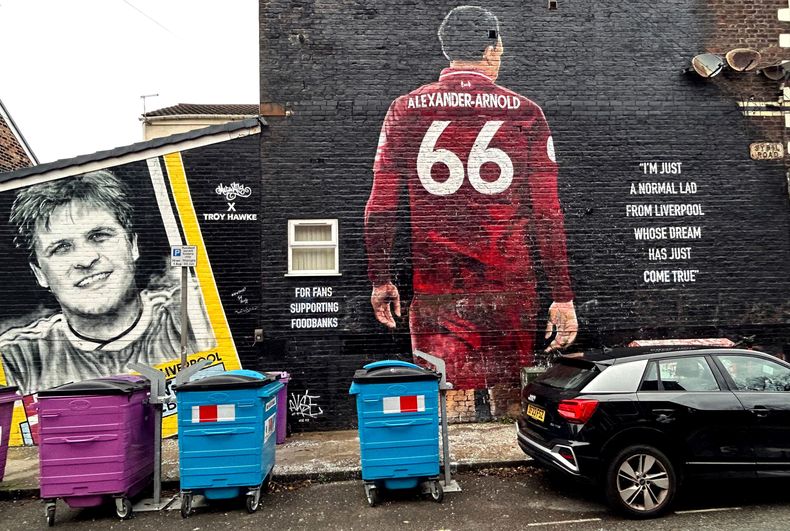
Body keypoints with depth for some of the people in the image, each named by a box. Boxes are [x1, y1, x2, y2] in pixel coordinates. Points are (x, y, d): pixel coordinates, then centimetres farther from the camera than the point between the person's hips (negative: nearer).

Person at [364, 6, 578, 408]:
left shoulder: (405, 111, 3)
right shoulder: (524, 113, 1)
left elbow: (380, 208, 3)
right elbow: (547, 214, -1)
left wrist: (379, 279, 13)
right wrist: (563, 297, 5)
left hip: (433, 292, 1)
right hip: (509, 289, 0)